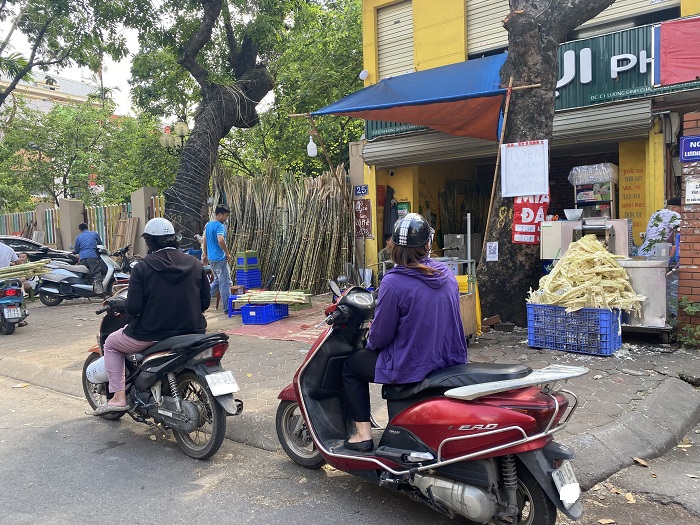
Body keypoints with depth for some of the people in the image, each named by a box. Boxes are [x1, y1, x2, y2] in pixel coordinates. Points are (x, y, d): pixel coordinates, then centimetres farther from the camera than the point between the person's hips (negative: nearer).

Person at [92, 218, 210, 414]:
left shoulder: (143, 267, -11)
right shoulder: (195, 264, 0)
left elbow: (133, 308, -13)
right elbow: (205, 302, 3)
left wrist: (118, 305, 9)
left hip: (151, 334, -4)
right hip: (191, 331, 4)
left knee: (111, 344, 23)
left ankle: (119, 397, 15)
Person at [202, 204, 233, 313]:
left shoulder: (208, 225, 11)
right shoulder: (220, 226, -16)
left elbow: (204, 241, 17)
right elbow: (220, 240, -32)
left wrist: (205, 255, 24)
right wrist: (227, 254, -20)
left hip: (211, 258, 9)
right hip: (220, 259, -9)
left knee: (217, 281, 21)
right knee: (225, 283, 0)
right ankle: (227, 307, 7)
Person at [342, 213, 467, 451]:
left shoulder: (393, 282, -20)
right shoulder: (447, 275, 1)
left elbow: (380, 335, -14)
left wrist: (370, 344, 10)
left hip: (412, 369, -7)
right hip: (451, 360, 7)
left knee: (352, 364, 16)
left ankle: (363, 435, 15)